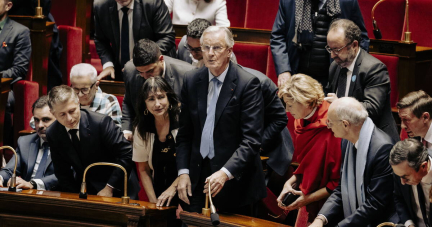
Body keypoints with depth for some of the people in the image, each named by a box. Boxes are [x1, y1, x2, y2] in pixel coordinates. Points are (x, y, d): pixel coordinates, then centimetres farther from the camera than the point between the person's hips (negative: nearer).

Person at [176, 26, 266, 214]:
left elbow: (251, 140, -15)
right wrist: (183, 172, -1)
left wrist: (225, 173, -26)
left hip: (234, 181, -4)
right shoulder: (191, 80, 5)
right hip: (197, 179, 4)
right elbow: (184, 133, 10)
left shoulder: (247, 83, -10)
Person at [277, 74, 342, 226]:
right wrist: (290, 183, -2)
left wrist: (309, 198, -16)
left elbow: (339, 181, -19)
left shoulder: (330, 128, -22)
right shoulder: (304, 123, 1)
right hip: (307, 203, 7)